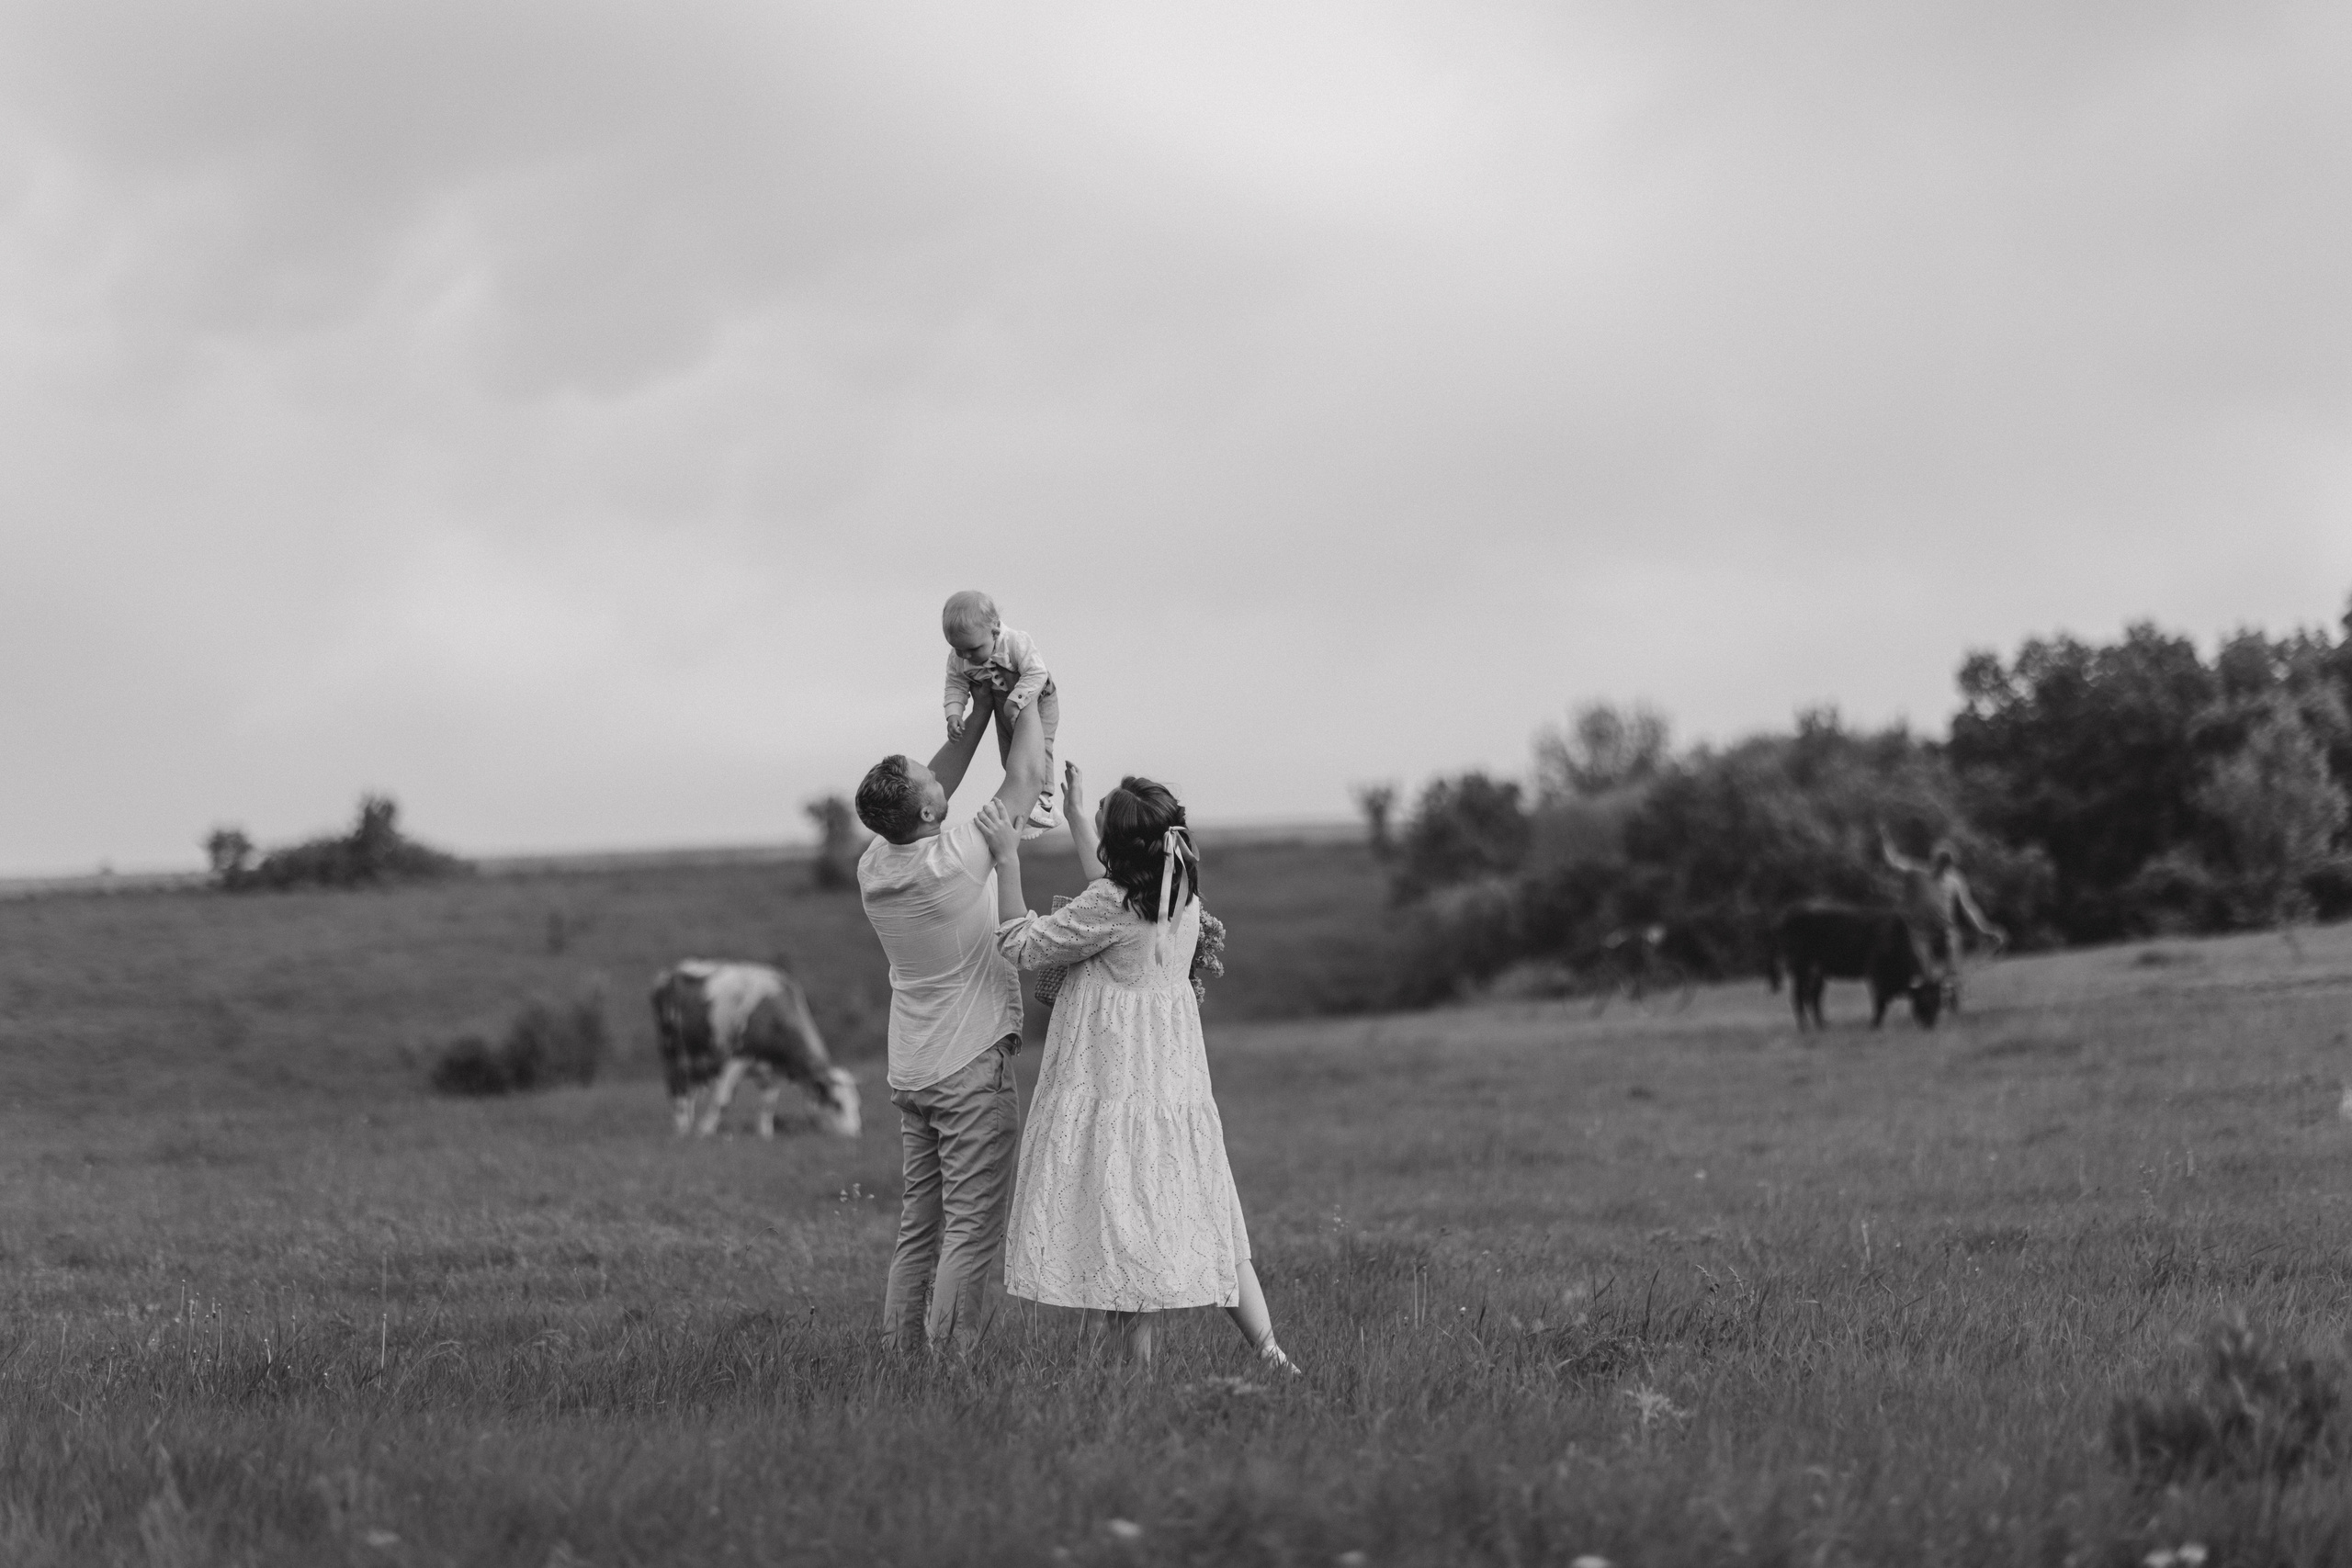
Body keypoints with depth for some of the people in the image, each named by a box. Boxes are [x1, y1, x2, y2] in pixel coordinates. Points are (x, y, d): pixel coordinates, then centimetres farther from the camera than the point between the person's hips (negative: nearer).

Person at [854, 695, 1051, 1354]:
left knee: (918, 1232, 11)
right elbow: (1028, 776, -7)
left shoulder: (874, 865, 0)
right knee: (972, 1233, -6)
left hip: (911, 1075, 7)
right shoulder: (955, 856, -18)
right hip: (973, 1071, -7)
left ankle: (902, 1357, 10)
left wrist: (981, 713, 19)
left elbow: (934, 785, 17)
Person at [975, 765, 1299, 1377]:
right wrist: (1075, 814, 35)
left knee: (1124, 1229, -2)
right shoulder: (1182, 894, 3)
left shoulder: (1110, 906, -19)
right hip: (1175, 1082, 7)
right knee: (1205, 1219, 12)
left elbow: (1023, 945, -10)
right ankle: (1270, 1354, 9)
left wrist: (1007, 859, -7)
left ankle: (1140, 1370, -3)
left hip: (1113, 1083, -7)